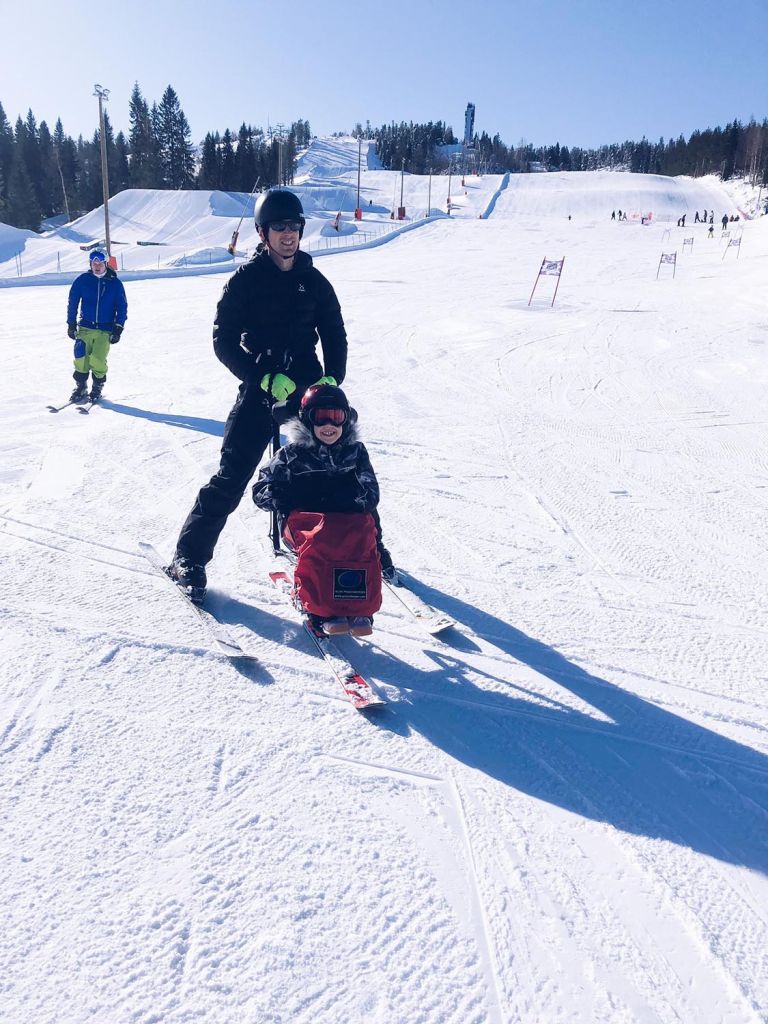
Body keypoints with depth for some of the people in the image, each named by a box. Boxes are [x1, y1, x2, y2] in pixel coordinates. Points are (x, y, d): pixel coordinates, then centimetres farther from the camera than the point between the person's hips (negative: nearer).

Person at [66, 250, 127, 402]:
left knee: (97, 360, -14)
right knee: (80, 358, -12)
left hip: (105, 330, -1)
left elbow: (122, 307, 6)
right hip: (85, 328, 1)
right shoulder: (82, 280, 2)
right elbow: (72, 302, 9)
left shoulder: (115, 283, 1)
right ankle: (81, 386, 8)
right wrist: (71, 324, 6)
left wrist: (118, 329, 0)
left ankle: (98, 386, 12)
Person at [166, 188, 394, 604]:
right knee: (230, 479, -7)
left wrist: (332, 379, -4)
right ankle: (189, 557, 7)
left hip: (309, 389, 4)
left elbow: (334, 335, 12)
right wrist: (264, 379, -18)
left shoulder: (314, 281, 7)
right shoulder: (246, 280, -3)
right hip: (261, 391, -3)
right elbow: (224, 342, -7)